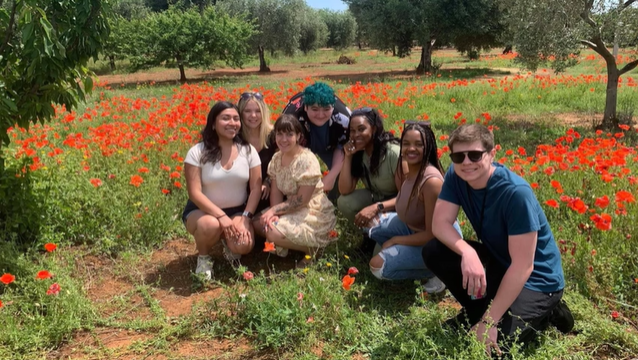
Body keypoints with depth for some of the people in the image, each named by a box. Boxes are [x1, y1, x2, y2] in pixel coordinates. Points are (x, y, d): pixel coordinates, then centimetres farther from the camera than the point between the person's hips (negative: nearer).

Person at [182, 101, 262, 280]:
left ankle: (228, 240, 14)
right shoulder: (197, 152, -13)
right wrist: (221, 216, -27)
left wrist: (245, 217, -17)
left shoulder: (248, 150, -5)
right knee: (210, 225, -37)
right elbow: (195, 193, -17)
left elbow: (256, 188, -4)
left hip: (237, 211, 2)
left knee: (243, 246, -25)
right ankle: (203, 257, -2)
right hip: (203, 211, -2)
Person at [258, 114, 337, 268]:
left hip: (314, 213, -8)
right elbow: (276, 191, 0)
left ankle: (311, 247, -3)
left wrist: (274, 210, -20)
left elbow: (302, 200, -21)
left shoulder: (307, 160, -22)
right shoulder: (276, 158, 1)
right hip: (291, 210, 8)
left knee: (273, 233, -24)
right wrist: (274, 214, -18)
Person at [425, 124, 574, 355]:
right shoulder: (456, 176, -11)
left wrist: (489, 321, -26)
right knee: (433, 252, -13)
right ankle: (476, 310, 7)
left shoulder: (516, 193, -30)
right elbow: (440, 223, -14)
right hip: (498, 261, 6)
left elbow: (522, 267, -28)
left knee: (492, 344, -21)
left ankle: (546, 313, 7)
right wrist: (467, 252, -36)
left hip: (535, 278, -6)